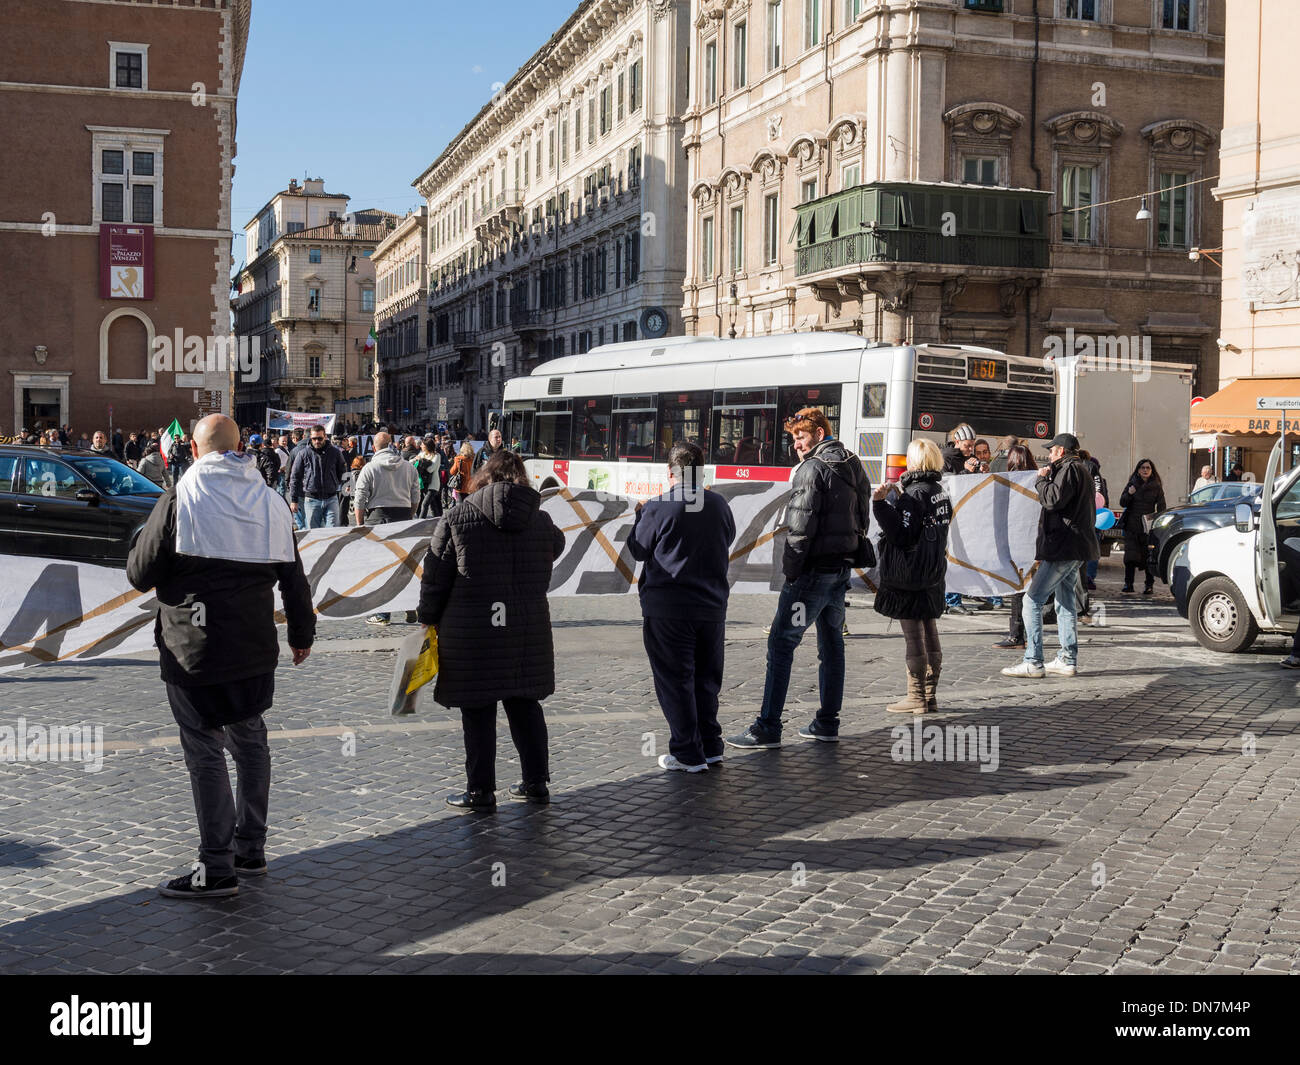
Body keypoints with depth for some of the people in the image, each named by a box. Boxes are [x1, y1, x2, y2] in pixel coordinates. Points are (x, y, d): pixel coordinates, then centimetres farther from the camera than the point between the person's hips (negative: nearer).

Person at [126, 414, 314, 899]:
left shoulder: (179, 499, -11)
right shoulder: (271, 502, 6)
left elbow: (140, 574, -8)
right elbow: (294, 578, 14)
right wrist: (302, 634, 26)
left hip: (196, 649, -6)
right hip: (255, 648, 6)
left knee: (204, 752, -1)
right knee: (249, 740, 17)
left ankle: (217, 869, 3)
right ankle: (250, 849, 26)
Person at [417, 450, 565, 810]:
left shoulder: (457, 519, -7)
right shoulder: (541, 521, 3)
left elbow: (435, 578, -3)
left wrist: (429, 619, 9)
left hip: (472, 635, -4)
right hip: (528, 633, 4)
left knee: (478, 712, 4)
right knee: (525, 706, 16)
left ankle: (480, 791, 10)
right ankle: (536, 782, 23)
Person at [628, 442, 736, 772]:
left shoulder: (658, 507, -12)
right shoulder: (719, 505, 3)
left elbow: (638, 549, 0)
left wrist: (640, 516, 15)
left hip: (667, 609, -5)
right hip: (712, 605, 5)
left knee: (675, 681, 3)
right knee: (706, 679, 15)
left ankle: (688, 753, 4)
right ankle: (711, 747, 20)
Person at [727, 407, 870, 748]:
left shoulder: (812, 468, -13)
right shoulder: (854, 466, 14)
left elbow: (800, 526, -18)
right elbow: (862, 519, 17)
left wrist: (790, 569, -12)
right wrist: (847, 557, 16)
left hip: (813, 569, -9)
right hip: (842, 567, 9)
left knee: (781, 644, -6)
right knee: (831, 644, 14)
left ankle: (768, 728, -7)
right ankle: (827, 723, 19)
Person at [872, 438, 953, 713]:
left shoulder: (914, 494, -18)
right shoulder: (940, 491, 10)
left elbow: (902, 536, -21)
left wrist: (881, 504, -25)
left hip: (910, 575, -9)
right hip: (932, 574, 9)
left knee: (913, 636, -3)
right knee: (929, 633, 12)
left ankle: (916, 698, 2)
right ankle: (930, 696, 18)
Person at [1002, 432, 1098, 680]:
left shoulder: (1070, 469, -10)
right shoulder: (1081, 469, 22)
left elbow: (1053, 499, -21)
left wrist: (1042, 480, -8)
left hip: (1063, 548, -11)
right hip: (1073, 548, 11)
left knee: (1032, 600, -11)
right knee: (1066, 603, 15)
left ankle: (1033, 662, -13)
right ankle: (1068, 660, 16)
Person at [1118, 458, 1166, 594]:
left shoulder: (1156, 487, 5)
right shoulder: (1132, 483, 8)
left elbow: (1161, 508, 6)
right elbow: (1122, 503, 7)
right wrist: (1129, 494, -12)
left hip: (1148, 526, -1)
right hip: (1132, 525, 1)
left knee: (1149, 556, -1)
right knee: (1130, 556, -4)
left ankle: (1149, 584, 6)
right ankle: (1128, 584, 2)